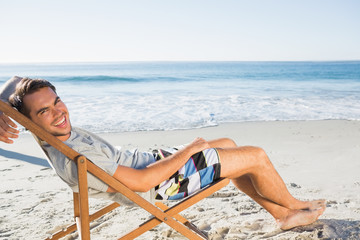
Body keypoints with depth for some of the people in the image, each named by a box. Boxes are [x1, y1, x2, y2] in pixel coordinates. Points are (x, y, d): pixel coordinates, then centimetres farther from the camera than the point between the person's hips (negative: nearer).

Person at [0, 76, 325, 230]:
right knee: (256, 156, -2)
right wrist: (191, 148, -19)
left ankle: (283, 214, 31)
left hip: (150, 160, 10)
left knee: (227, 144, 21)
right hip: (166, 181, -9)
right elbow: (142, 182, -31)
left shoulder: (56, 135, -8)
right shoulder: (75, 158, -34)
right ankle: (293, 204, 30)